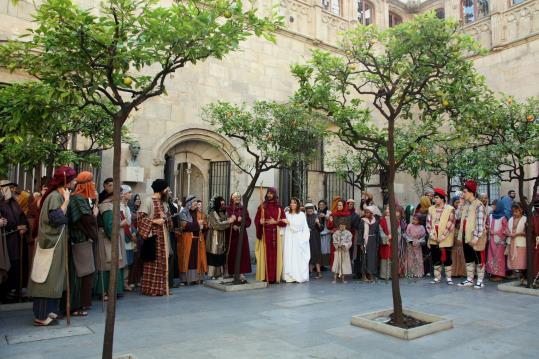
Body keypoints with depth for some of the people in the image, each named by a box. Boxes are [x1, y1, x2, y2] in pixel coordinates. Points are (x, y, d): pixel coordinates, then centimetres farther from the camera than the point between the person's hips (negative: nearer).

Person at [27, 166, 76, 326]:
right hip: (52, 245, -10)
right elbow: (57, 219, -27)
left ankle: (47, 311, 24)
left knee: (51, 280, 15)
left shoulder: (58, 196, 12)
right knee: (48, 280, -2)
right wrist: (66, 201, -22)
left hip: (55, 244, 10)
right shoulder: (55, 196, -17)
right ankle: (42, 316, 6)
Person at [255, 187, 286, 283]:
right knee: (265, 254, -4)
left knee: (275, 254, 0)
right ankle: (265, 277, 0)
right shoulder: (262, 206, 6)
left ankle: (275, 277, 5)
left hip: (275, 234, 1)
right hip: (265, 234, -1)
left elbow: (284, 221, 7)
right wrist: (261, 222, -15)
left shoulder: (279, 207, 8)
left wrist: (275, 222, -8)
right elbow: (257, 220, 4)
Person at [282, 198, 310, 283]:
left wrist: (289, 222, -11)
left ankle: (299, 276, 0)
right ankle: (290, 277, 1)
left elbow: (299, 225, -7)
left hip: (298, 239, -3)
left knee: (298, 257, -5)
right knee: (288, 256, -2)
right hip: (288, 238, 3)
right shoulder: (287, 214, 14)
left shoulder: (301, 214, 4)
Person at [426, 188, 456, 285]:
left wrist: (442, 236, -14)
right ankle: (437, 277, 18)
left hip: (445, 240, -4)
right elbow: (428, 222, 6)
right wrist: (431, 234, -7)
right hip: (434, 240, 4)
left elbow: (450, 224, -9)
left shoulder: (450, 209, -5)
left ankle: (448, 277, 12)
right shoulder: (431, 209, 8)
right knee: (435, 258, 8)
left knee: (446, 258, 1)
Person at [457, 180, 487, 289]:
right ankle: (469, 280, 23)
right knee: (468, 259, 14)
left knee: (479, 259, 4)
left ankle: (480, 281, 13)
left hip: (475, 238, -8)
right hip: (466, 237, 8)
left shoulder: (479, 205, -13)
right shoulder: (465, 205, 10)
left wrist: (476, 237, -21)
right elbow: (458, 216, 6)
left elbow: (480, 223, -18)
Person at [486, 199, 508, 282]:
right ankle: (493, 273, 13)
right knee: (491, 256, 6)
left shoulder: (502, 218, -7)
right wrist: (488, 230, -5)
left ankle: (499, 274, 5)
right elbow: (488, 226, 14)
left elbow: (505, 230, -7)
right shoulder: (490, 216, 8)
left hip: (499, 240, -5)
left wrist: (496, 232, -13)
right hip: (491, 240, 5)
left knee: (499, 256, -2)